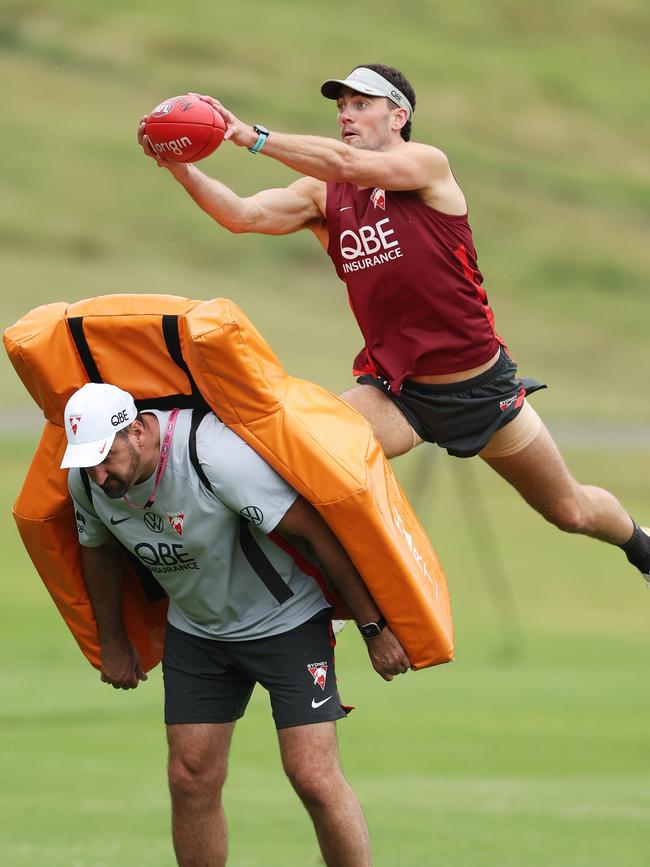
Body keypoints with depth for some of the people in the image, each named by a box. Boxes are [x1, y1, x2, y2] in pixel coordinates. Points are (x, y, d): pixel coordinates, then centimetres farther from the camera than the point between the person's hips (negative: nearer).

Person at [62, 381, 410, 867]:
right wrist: (113, 642, 21)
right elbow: (99, 550, 12)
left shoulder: (215, 453, -32)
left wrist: (373, 627, -20)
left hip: (287, 621, -6)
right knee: (191, 780, 0)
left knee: (314, 779, -13)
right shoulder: (87, 480, -12)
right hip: (195, 631, 6)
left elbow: (317, 530, -25)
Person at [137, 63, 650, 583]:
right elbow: (244, 214, -14)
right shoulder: (322, 194, 0)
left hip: (481, 388, -3)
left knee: (571, 511, 10)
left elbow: (347, 164, -30)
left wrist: (252, 137, -36)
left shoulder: (429, 166, -13)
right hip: (394, 389, 3)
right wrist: (180, 168, -31)